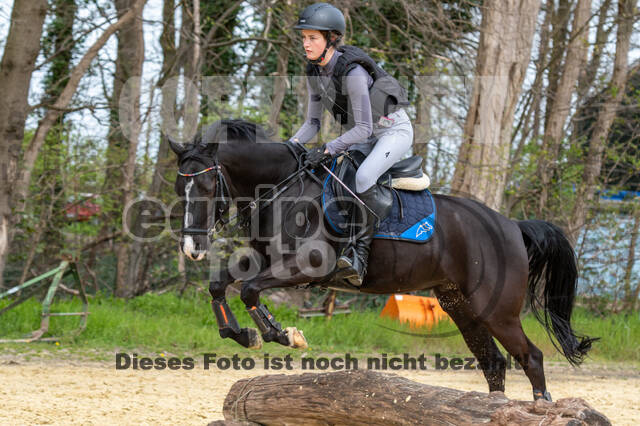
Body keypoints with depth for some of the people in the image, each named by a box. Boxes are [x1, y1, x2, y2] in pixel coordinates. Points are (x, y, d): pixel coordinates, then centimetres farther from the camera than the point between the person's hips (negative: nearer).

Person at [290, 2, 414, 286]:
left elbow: (363, 128, -27)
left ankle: (359, 252, -27)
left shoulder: (352, 71, -29)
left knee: (363, 177, -32)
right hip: (364, 138, 9)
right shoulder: (314, 71, -4)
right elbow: (313, 123, 4)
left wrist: (327, 150, -33)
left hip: (395, 130, -9)